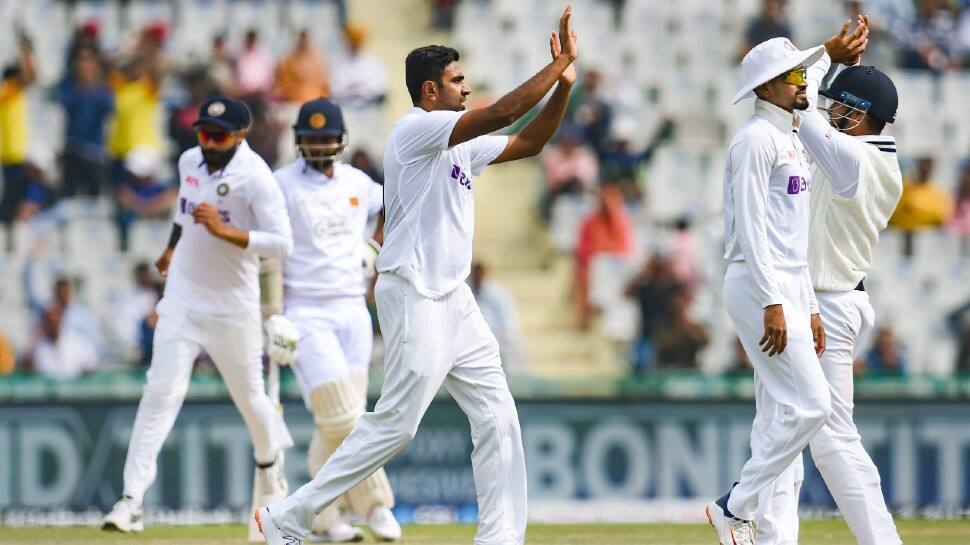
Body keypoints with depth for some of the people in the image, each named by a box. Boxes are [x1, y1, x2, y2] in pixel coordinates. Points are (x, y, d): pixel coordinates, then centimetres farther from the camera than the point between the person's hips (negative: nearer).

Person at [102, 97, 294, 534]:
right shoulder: (190, 162, 2)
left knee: (249, 396, 12)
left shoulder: (255, 177, -17)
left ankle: (270, 465, 45)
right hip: (182, 298, 4)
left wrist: (223, 230, -32)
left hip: (232, 305, -4)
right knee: (161, 392, -9)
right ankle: (131, 501, -16)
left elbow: (282, 243, -24)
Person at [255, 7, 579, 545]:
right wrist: (559, 63, -16)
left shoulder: (459, 145, 16)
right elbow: (501, 113, -21)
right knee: (396, 422, -9)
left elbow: (527, 142, 19)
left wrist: (563, 86, 5)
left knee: (497, 416, 4)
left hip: (453, 299, 10)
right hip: (414, 295, -10)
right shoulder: (416, 129, -12)